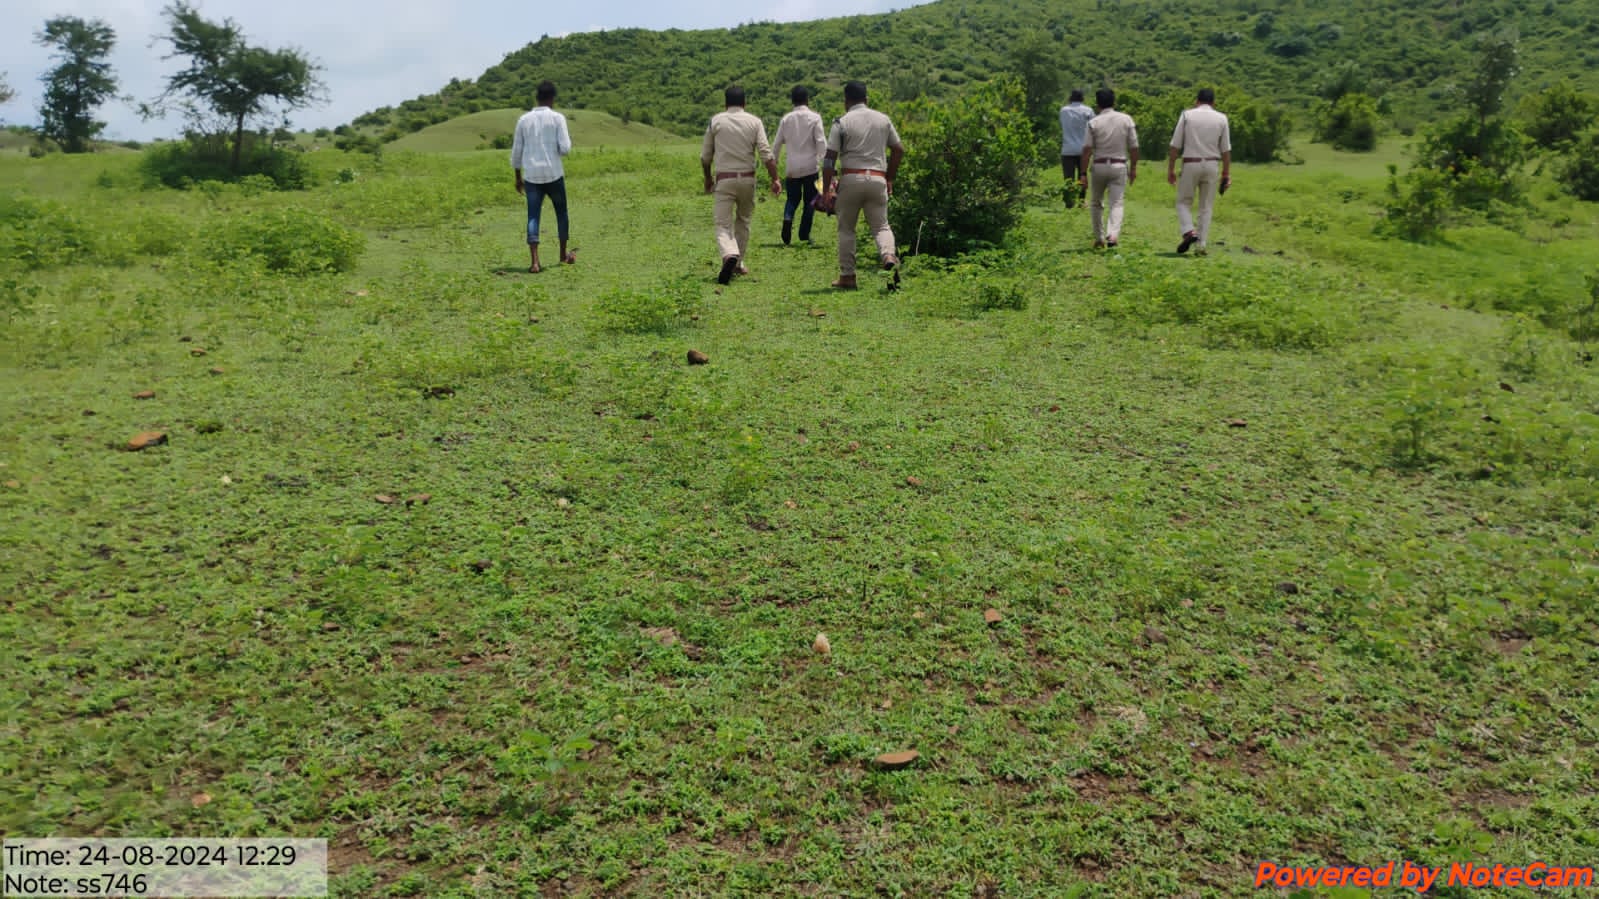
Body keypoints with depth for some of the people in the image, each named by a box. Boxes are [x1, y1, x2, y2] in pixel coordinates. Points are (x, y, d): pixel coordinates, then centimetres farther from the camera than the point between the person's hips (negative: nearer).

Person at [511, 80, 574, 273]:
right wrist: (568, 140, 13)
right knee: (561, 212, 18)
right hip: (554, 174, -2)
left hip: (531, 176, 2)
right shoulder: (557, 118, -4)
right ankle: (564, 254, 29)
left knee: (533, 216, 0)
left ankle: (534, 262, -12)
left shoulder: (524, 119, 5)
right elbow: (565, 148, -11)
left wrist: (518, 178, 17)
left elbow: (516, 151, 7)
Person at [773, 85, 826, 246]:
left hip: (792, 167, 2)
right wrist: (822, 161, -5)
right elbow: (821, 142, -11)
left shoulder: (786, 119, 4)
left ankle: (787, 221, -15)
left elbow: (776, 144, 8)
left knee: (792, 199, 14)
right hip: (810, 166, -2)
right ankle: (804, 235, 8)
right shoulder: (814, 118, -4)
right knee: (810, 201, 9)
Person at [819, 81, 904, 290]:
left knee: (846, 228, 9)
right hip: (877, 179, 3)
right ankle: (889, 255, -21)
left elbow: (830, 158, -7)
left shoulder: (842, 122, -2)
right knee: (880, 225, 9)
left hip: (850, 178, -2)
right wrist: (889, 179, 23)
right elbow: (899, 150, 14)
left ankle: (847, 276, 9)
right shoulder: (883, 119, 10)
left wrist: (826, 190, -4)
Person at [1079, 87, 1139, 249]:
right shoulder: (1126, 119, 2)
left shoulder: (1094, 122, -4)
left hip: (1099, 166, -1)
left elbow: (1087, 149, -9)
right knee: (1117, 203, 0)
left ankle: (1099, 238, 17)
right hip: (1119, 166, 1)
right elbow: (1134, 147, 1)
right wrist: (1133, 168, 11)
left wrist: (1083, 172, -6)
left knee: (1096, 203, 16)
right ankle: (1113, 234, -22)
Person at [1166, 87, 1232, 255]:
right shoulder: (1221, 118, 5)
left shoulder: (1187, 115, 0)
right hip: (1211, 165, 2)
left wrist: (1170, 169, 1)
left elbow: (1175, 145, -4)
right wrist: (1227, 174, 9)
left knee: (1184, 202, 10)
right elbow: (1226, 150, 4)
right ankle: (1202, 245, 5)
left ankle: (1189, 231, -14)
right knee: (1206, 207, 8)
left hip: (1190, 164, -2)